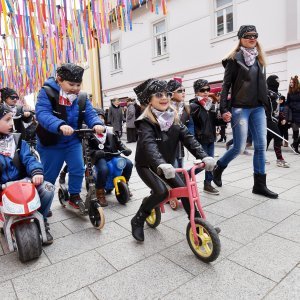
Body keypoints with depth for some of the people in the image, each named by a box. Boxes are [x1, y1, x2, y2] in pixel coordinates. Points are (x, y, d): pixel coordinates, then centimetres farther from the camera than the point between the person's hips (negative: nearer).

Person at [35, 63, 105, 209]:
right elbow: (42, 114, -32)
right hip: (51, 143, -3)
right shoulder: (47, 93, -18)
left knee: (78, 169, -5)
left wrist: (97, 124, -34)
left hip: (73, 142, 4)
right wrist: (60, 125, -51)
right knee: (49, 175, 8)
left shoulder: (82, 97, -1)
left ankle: (75, 196, 19)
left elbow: (90, 114, -10)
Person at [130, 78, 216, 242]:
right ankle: (137, 220, 0)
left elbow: (188, 138, -14)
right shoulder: (146, 122, -22)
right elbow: (149, 145, -38)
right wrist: (161, 164, -56)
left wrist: (204, 156, -30)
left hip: (166, 163, 5)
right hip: (146, 165, -5)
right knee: (161, 192, -23)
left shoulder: (174, 118, -4)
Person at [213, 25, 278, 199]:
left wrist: (266, 104, 16)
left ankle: (260, 185, 9)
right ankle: (218, 169, 20)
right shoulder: (235, 59, -1)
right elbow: (226, 85, -7)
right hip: (240, 108, -6)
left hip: (258, 108, 6)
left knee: (261, 146, 1)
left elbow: (263, 85, 19)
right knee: (239, 147, -6)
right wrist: (224, 109, -16)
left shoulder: (259, 59, 17)